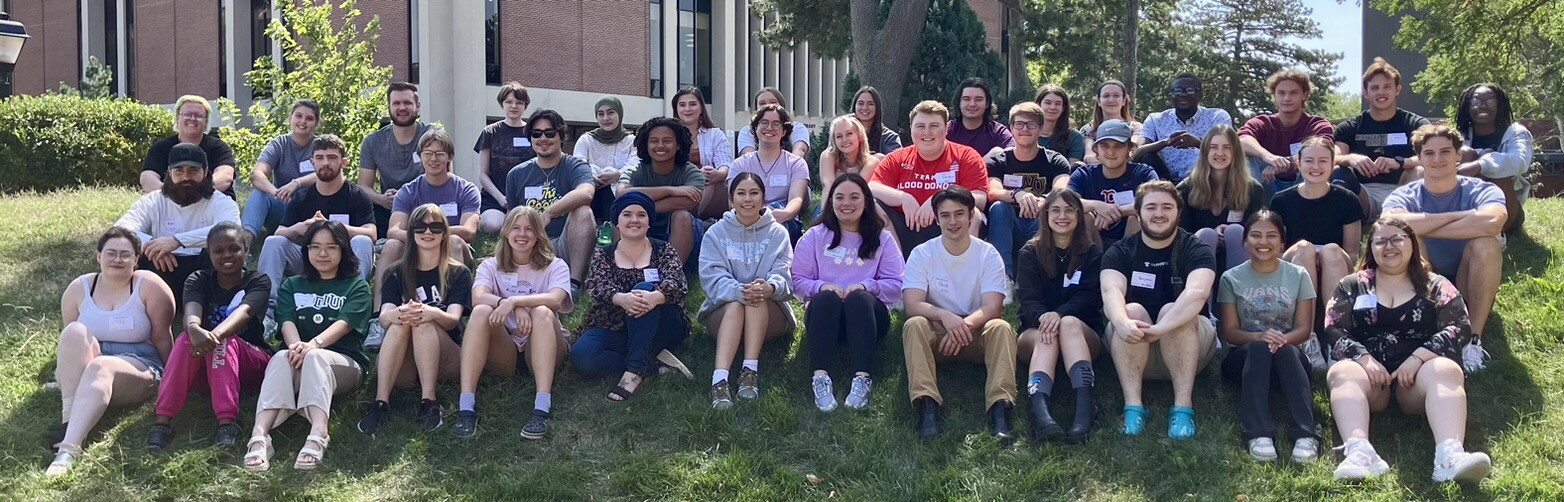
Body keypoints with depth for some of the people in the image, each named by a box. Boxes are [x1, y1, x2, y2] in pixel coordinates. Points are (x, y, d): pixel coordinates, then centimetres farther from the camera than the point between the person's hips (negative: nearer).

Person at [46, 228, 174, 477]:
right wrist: (64, 367, 7)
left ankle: (69, 449, -52)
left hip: (138, 370, -3)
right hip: (81, 369, 3)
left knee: (99, 367, -37)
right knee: (75, 332, -26)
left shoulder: (149, 286, -3)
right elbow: (66, 339, 16)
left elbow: (161, 338, -3)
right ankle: (67, 417, -35)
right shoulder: (80, 288, 6)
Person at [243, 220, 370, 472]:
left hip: (344, 364, -2)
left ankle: (318, 436, -61)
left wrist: (314, 344, -29)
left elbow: (344, 323, -7)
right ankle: (259, 436, -54)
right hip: (297, 358, 2)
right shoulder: (292, 286, 22)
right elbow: (287, 321, 3)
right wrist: (296, 345, -23)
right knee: (282, 357, -34)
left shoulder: (356, 287, 13)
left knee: (315, 357, -37)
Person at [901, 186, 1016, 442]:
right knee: (914, 325, -31)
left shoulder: (988, 254, -1)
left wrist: (966, 324, -32)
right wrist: (946, 316, -34)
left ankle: (1000, 407, -43)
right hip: (937, 334, 0)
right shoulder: (922, 254, -1)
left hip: (977, 331, 0)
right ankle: (927, 405, -43)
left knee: (1001, 328, -31)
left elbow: (992, 307, -12)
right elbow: (912, 305, -14)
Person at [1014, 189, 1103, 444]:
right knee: (1046, 336, -35)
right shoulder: (1030, 253, 9)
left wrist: (1060, 313, -26)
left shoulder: (1092, 253, 10)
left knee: (1069, 324, -35)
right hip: (1035, 328, 0)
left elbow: (1090, 296, -5)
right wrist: (1042, 316, -29)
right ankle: (1038, 411, -63)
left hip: (1082, 332, 0)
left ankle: (1085, 408, -57)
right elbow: (1027, 297, -5)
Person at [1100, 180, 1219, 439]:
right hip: (1131, 348, 1)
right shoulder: (1119, 252, -1)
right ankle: (1132, 405, -37)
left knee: (1172, 311, -30)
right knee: (1132, 311, -28)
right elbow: (1111, 292, -22)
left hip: (1191, 346, -1)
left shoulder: (1196, 250, -6)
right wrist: (1123, 323, -46)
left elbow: (1197, 292, -27)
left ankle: (1183, 406, -37)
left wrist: (1160, 328, -44)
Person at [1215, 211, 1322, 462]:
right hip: (1245, 358, 0)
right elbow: (1229, 332, -1)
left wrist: (1282, 340, -22)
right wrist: (1259, 336, -23)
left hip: (1288, 358, 1)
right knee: (1258, 348, -36)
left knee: (1285, 350, -36)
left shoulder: (1298, 276, 8)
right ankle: (1258, 435, -53)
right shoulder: (1231, 278, 6)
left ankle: (1306, 434, -50)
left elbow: (1304, 329, 1)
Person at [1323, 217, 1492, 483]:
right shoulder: (1351, 286, 20)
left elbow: (1459, 327, 3)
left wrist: (1417, 358, -13)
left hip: (1418, 372, 0)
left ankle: (1450, 455, -55)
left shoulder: (1436, 286, 18)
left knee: (1446, 370, -33)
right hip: (1369, 371, 0)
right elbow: (1334, 330, 7)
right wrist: (1365, 359, -12)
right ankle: (1358, 452, -55)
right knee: (1342, 372, -32)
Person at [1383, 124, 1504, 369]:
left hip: (1473, 292, 0)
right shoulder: (1404, 197, -4)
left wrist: (1424, 227, -27)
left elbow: (1491, 223, -33)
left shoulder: (1482, 191, -7)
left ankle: (1474, 338, -23)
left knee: (1485, 243, -28)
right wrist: (1457, 215, -26)